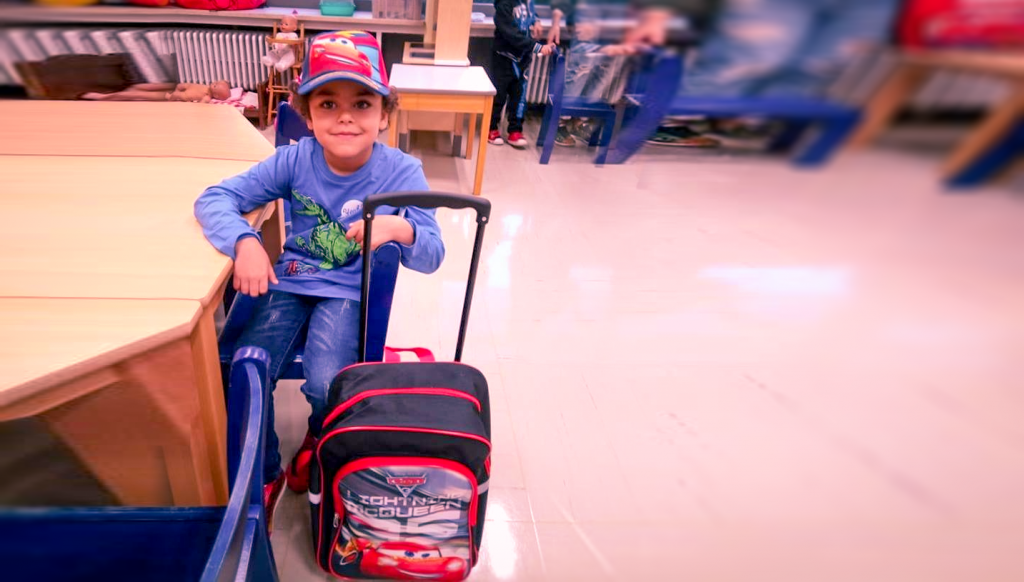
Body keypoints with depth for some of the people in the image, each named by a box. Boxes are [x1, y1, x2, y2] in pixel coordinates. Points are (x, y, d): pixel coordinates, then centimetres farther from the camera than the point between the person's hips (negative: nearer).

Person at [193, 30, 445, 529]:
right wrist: (245, 242, -28)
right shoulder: (295, 160, -11)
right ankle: (263, 476, 14)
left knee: (325, 384, -22)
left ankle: (318, 440, 20)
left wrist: (401, 230, -38)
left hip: (350, 291, -2)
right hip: (288, 282, 2)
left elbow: (432, 256, -15)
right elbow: (215, 198, -7)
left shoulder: (401, 173, -15)